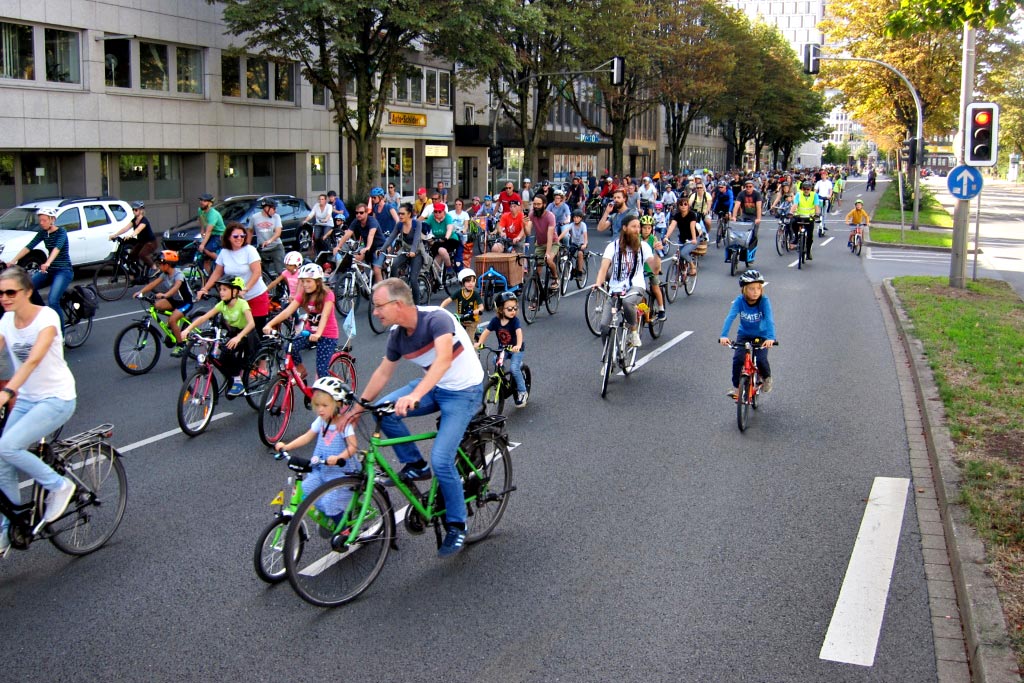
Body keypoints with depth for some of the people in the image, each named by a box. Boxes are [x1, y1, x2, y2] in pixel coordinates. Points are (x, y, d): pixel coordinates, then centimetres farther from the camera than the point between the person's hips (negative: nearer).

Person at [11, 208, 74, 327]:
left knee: (52, 301, -25)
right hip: (49, 270, 7)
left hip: (63, 271, -7)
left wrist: (47, 263, -47)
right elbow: (29, 246, -2)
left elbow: (58, 247, -29)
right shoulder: (43, 232, 7)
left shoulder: (61, 232, -11)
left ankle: (61, 334, -13)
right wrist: (13, 261, -14)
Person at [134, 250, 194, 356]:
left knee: (172, 320, -27)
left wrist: (164, 295, -57)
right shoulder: (165, 274, 1)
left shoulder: (178, 274, -22)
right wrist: (140, 292, -22)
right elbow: (153, 284, -8)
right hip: (174, 300, 8)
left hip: (185, 302, -8)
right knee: (157, 305, -17)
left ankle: (180, 345, -10)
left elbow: (176, 287, -41)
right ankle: (174, 328, 3)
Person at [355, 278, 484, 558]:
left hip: (463, 391, -7)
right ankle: (415, 465, 6)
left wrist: (414, 395, -55)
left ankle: (456, 526, 6)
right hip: (433, 387, 7)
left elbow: (444, 359, -43)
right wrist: (358, 406, 9)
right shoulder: (397, 334, -5)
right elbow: (383, 372, 8)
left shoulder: (436, 318, -27)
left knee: (441, 460, -16)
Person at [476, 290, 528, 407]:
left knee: (514, 368, -21)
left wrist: (518, 346, -51)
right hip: (502, 349, 4)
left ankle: (522, 392, -2)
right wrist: (479, 343, -26)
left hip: (516, 349, -4)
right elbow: (486, 332, -10)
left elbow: (519, 332, -34)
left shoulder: (515, 320, -20)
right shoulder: (495, 320, -11)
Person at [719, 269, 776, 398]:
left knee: (761, 360, -20)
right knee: (737, 359, -18)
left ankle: (767, 378, 14)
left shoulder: (764, 301, -23)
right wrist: (724, 335, -47)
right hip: (744, 335, 1)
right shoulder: (739, 301, -21)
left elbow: (769, 319, -34)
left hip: (761, 336, -1)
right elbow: (730, 317, -32)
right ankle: (736, 387, 2)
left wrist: (771, 338, -51)